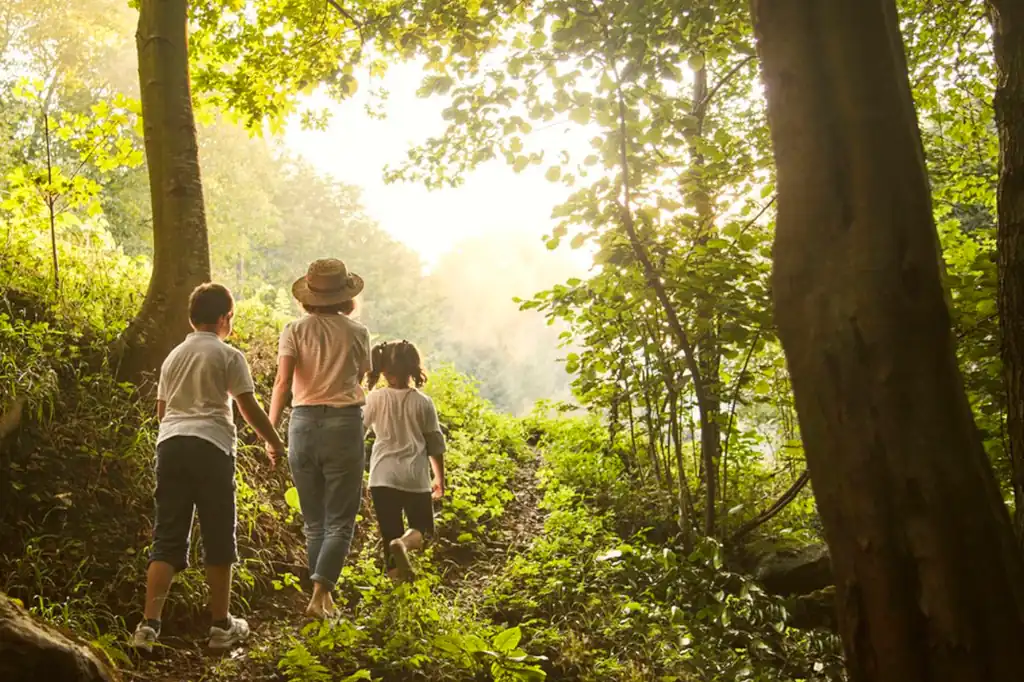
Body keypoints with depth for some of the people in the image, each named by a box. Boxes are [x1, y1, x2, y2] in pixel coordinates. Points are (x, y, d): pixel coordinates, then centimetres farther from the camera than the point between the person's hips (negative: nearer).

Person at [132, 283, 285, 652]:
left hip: (170, 442, 5)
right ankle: (221, 625, 13)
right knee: (218, 539, 6)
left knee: (167, 538, 6)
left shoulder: (173, 356, 19)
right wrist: (274, 442, 10)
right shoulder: (228, 356, 1)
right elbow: (249, 408, -2)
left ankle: (149, 624, -4)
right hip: (211, 445, -5)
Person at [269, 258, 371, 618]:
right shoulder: (357, 333, 2)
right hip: (344, 423, -2)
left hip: (304, 423, 2)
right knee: (340, 521, 4)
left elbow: (282, 382, -9)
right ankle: (318, 594, -11)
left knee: (314, 522, 15)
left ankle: (326, 596, 22)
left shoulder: (294, 331, 2)